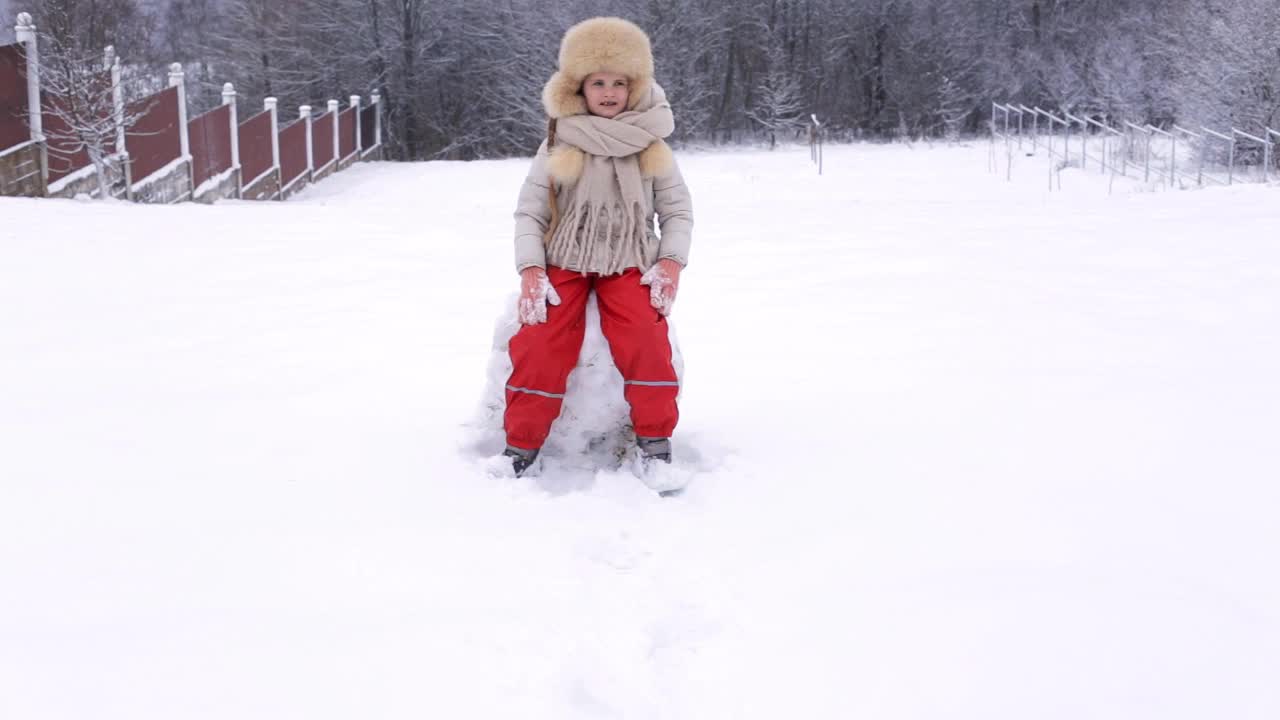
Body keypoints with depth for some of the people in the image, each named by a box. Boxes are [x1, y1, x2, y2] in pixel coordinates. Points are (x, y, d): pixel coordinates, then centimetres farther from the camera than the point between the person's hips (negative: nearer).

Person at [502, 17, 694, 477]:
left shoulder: (651, 148, 4)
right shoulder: (557, 147, 2)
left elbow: (677, 209, 7)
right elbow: (529, 211, 3)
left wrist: (671, 263, -10)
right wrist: (531, 270, -12)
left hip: (630, 265, 0)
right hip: (564, 262, 0)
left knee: (644, 339, -28)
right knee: (540, 344, -23)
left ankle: (655, 443, -13)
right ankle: (520, 447, -8)